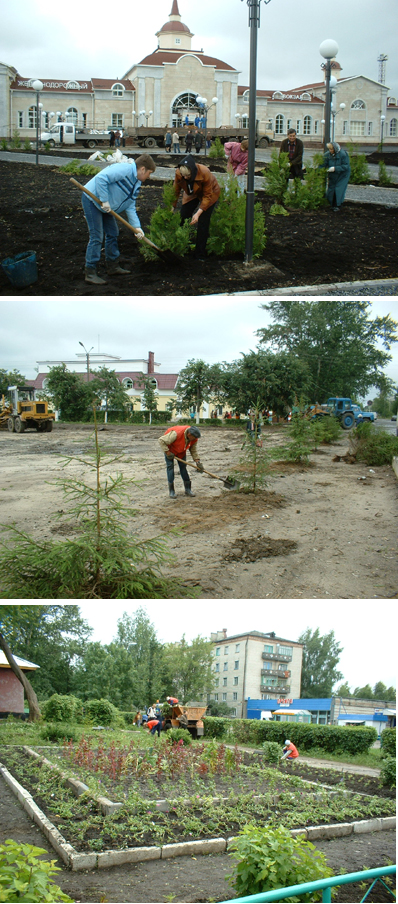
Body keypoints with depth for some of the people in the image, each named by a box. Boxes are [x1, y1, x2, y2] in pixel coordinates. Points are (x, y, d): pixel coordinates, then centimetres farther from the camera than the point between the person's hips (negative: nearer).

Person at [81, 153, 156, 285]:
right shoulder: (124, 170, -22)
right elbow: (101, 178, -32)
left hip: (106, 207, 10)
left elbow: (130, 207, 7)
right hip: (92, 200, -10)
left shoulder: (136, 185, 7)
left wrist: (137, 227, -3)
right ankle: (90, 273, -6)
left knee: (113, 233, 17)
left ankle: (113, 265, 31)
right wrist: (104, 200, -28)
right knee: (96, 237, -11)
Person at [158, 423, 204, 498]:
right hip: (170, 449, -5)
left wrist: (197, 461, -20)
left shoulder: (194, 438, -22)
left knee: (183, 467, 1)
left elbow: (194, 450, -8)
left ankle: (188, 489, 7)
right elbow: (161, 440, -35)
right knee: (170, 466, -9)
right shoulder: (176, 434, -42)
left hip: (181, 451, 5)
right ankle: (171, 491, -4)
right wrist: (167, 452, -33)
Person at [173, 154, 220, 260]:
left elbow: (207, 196, -28)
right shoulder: (178, 173, -29)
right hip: (192, 194, 4)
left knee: (203, 222, -12)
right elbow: (175, 191, -15)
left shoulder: (205, 173, -38)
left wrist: (198, 213, -36)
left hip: (209, 193, -4)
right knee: (183, 218, -3)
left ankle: (200, 255, -1)